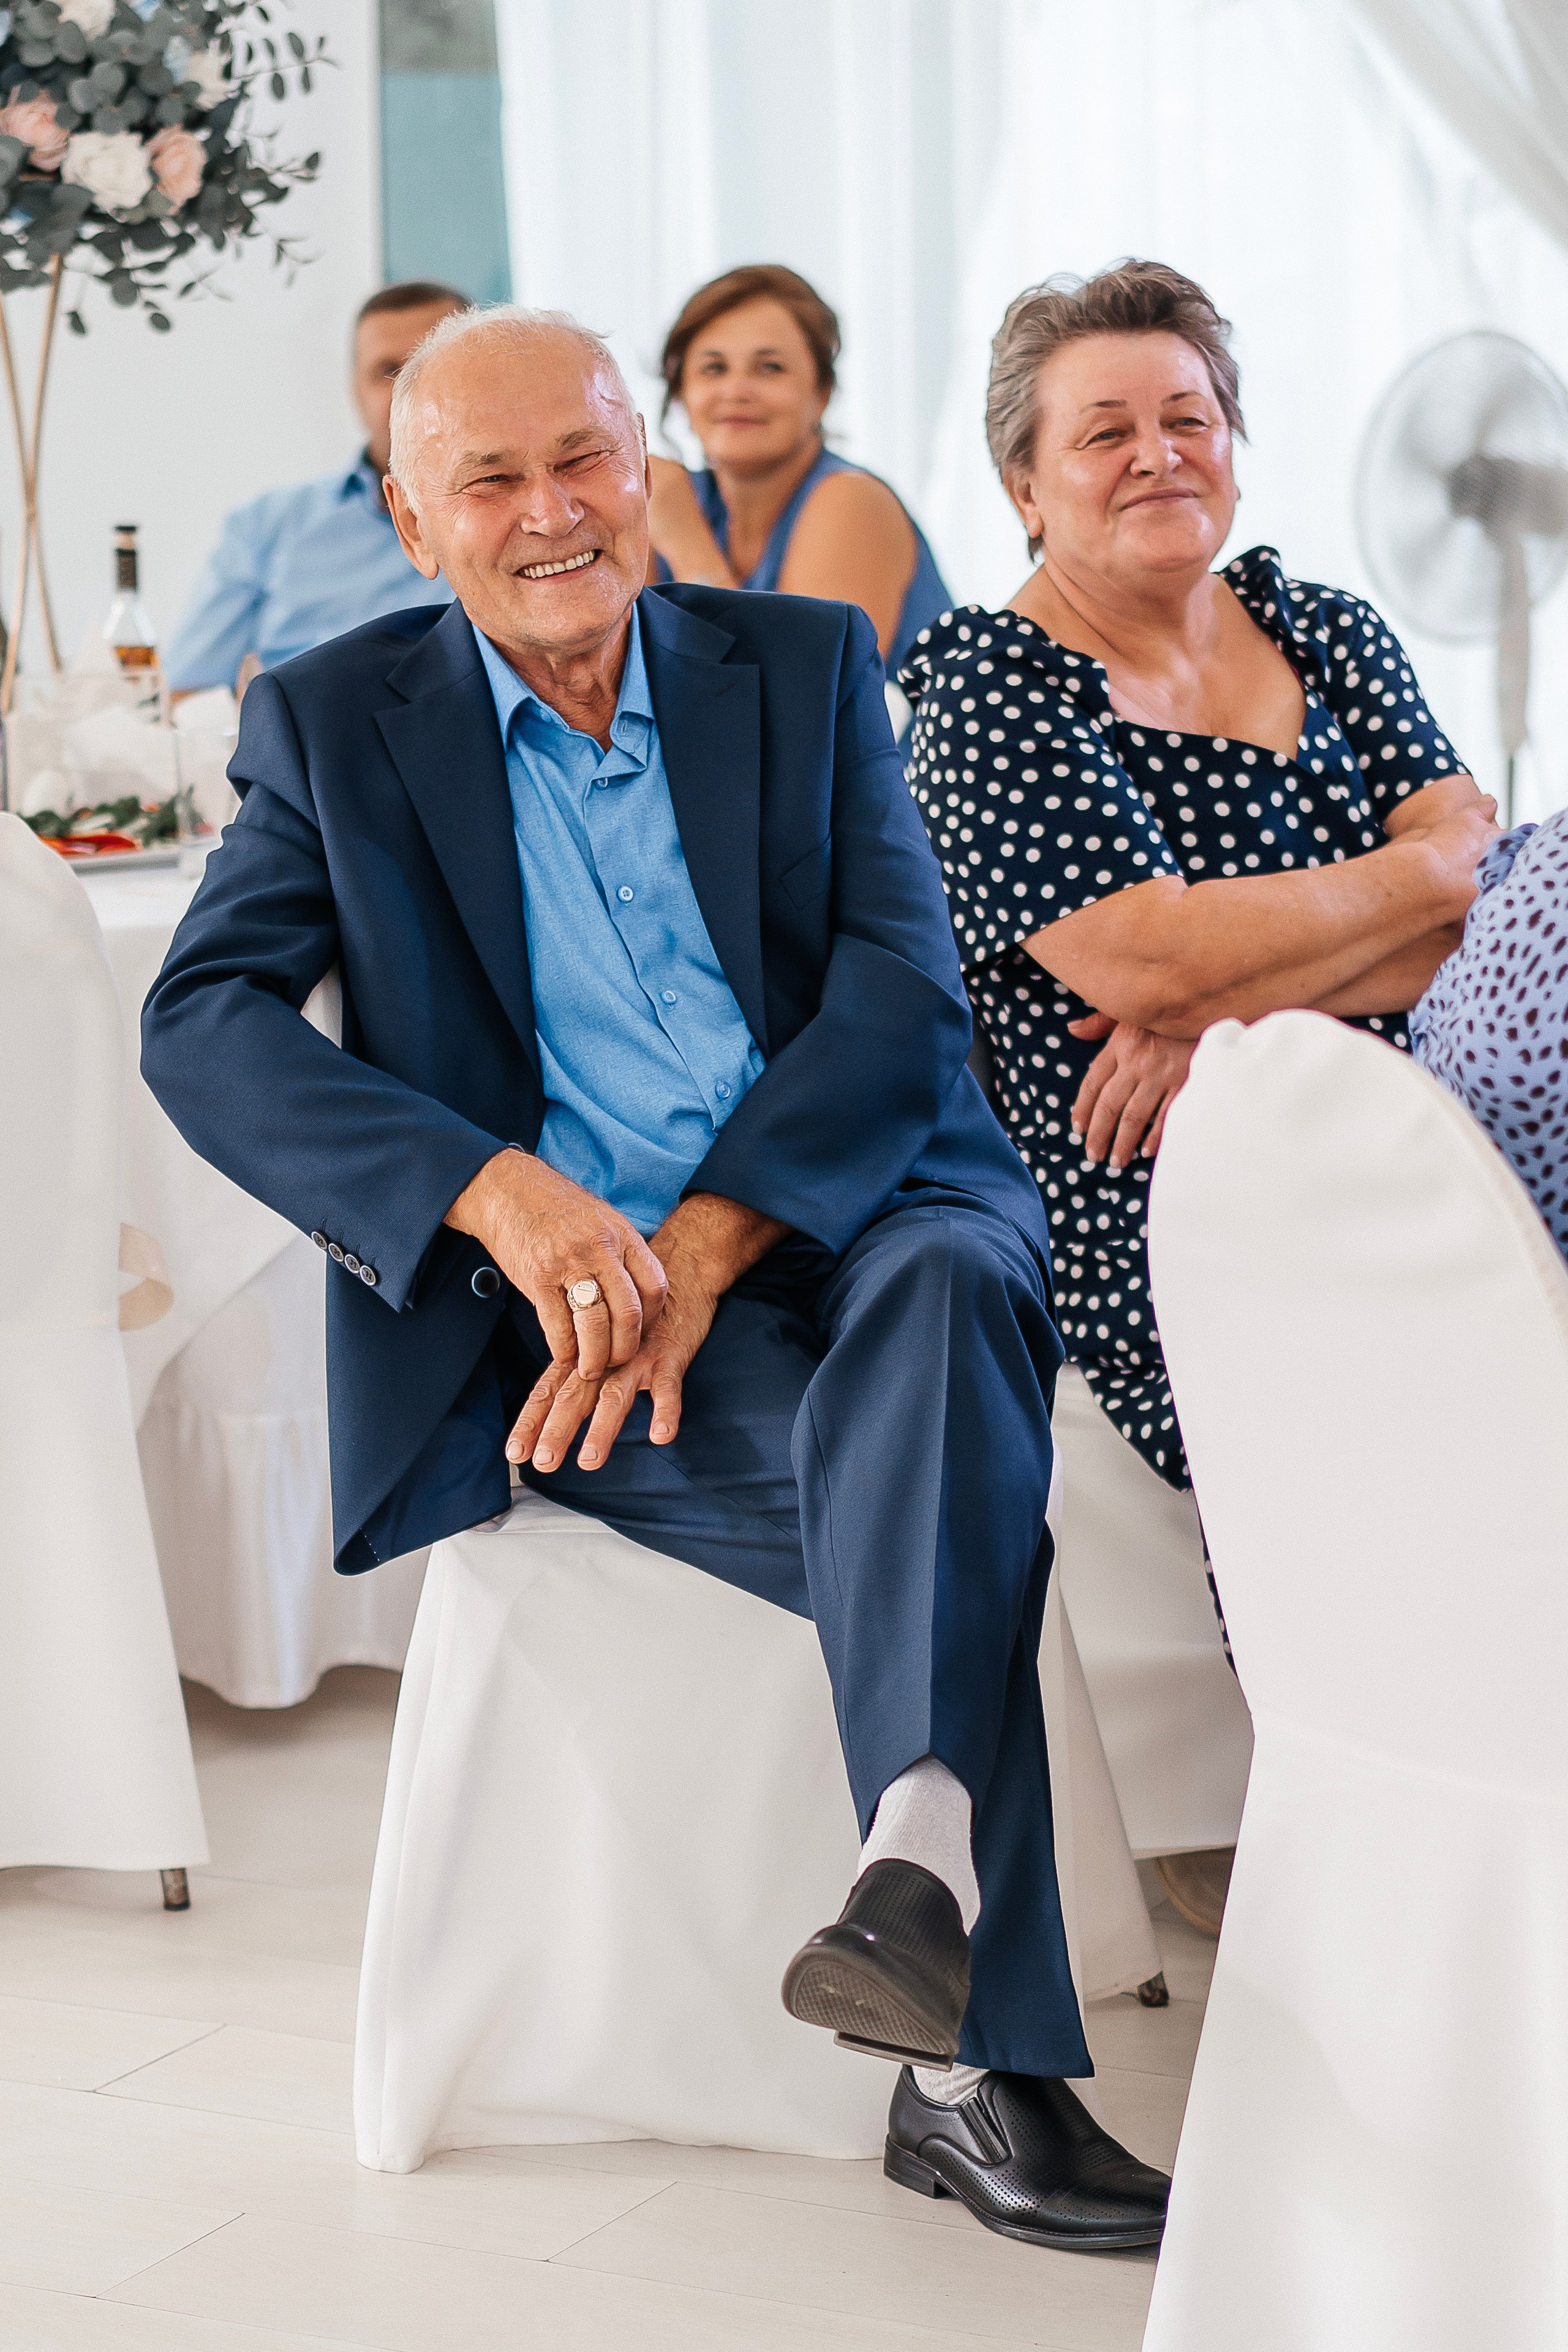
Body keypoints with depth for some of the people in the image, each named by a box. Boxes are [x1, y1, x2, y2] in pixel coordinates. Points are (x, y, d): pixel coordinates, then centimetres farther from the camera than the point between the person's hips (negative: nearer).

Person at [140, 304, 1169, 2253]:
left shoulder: (805, 667, 12)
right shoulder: (337, 724, 9)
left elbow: (906, 992, 1)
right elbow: (202, 1020, -3)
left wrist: (701, 1246, -16)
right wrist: (504, 1194, -19)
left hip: (842, 1226, 2)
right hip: (556, 1297, -2)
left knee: (955, 1285, -35)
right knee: (943, 1511, -29)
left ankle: (922, 1871, -47)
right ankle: (971, 2061, -27)